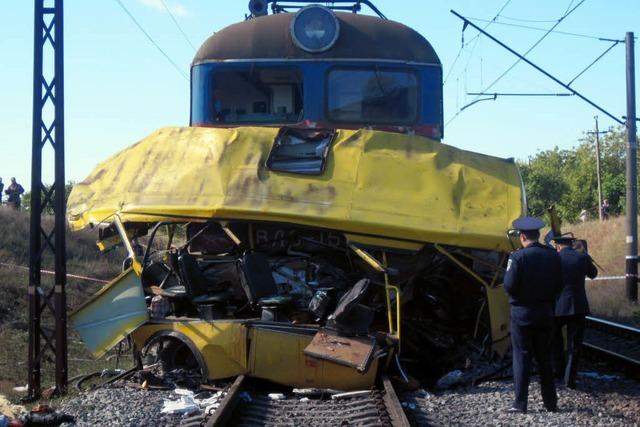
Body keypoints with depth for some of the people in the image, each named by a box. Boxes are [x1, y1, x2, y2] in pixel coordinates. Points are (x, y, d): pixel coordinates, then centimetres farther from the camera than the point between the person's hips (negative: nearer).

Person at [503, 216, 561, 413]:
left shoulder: (518, 257, -14)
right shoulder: (553, 256, -1)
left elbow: (509, 286, -15)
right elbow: (558, 286, 4)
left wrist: (509, 268, 1)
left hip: (522, 313, -4)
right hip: (545, 313, 4)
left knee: (522, 357, 1)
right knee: (544, 357, 13)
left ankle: (520, 403, 0)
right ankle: (550, 402, 17)